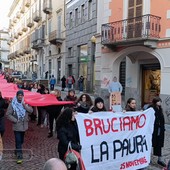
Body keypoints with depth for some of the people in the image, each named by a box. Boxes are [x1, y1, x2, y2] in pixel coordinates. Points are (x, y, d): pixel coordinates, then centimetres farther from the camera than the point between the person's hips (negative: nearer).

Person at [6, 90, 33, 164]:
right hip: (17, 126, -4)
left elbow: (31, 110, -5)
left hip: (24, 125, 5)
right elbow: (8, 114, -8)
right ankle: (19, 156, -4)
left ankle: (17, 151, 40)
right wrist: (15, 120, -14)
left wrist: (25, 106, -19)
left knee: (21, 140, 18)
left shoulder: (25, 103, 4)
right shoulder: (12, 104, -8)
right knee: (18, 141, -8)